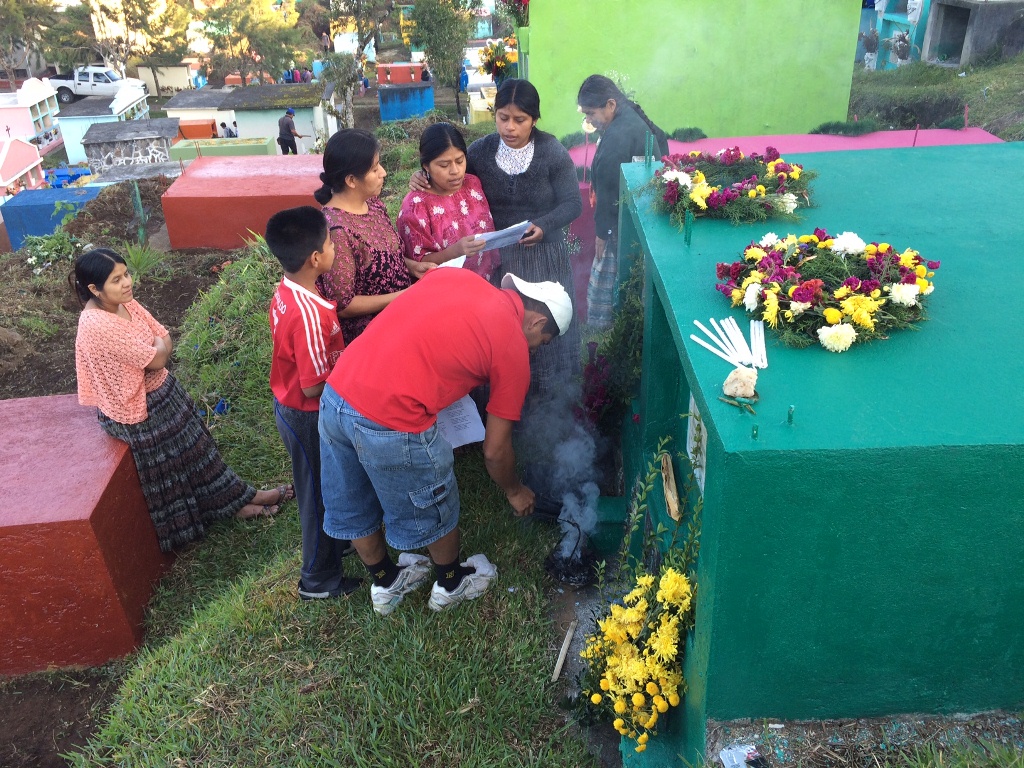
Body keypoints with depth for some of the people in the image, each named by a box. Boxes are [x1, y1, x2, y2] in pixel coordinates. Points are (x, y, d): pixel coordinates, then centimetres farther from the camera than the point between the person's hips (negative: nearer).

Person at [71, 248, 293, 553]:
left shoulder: (126, 303, -4)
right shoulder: (97, 326, -31)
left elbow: (165, 340, 0)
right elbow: (156, 359, -27)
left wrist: (154, 350, -18)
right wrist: (157, 347, -7)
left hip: (161, 389, 9)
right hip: (138, 406, -9)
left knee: (193, 443, 19)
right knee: (171, 460, 11)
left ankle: (235, 499, 34)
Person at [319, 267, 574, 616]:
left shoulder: (453, 275, 14)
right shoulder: (514, 350, 0)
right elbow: (495, 450, 6)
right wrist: (515, 491, 24)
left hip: (335, 392, 7)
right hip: (391, 421, -7)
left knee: (354, 509, 27)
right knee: (434, 511, 22)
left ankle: (386, 583, 51)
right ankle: (451, 584, 48)